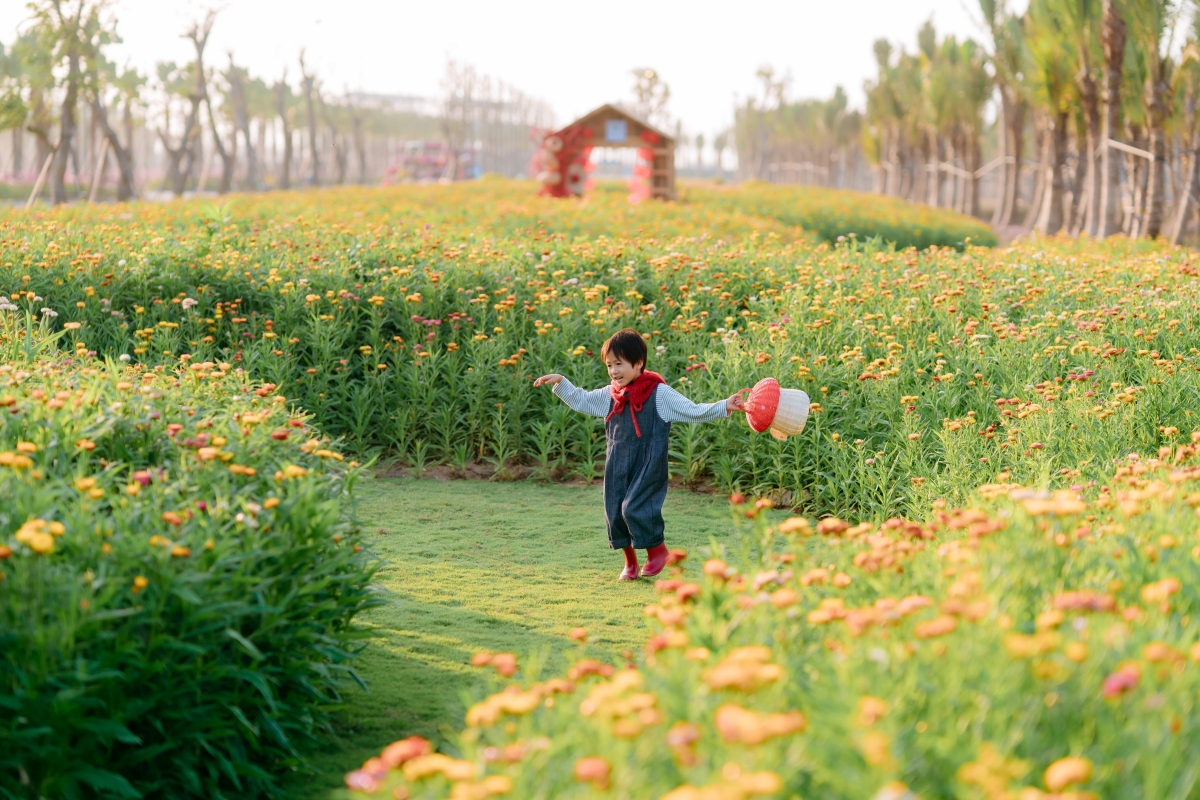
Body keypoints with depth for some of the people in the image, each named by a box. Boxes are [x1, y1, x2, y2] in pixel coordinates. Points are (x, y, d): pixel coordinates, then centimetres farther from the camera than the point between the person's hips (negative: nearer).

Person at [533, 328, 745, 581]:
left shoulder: (659, 394, -9)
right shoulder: (609, 395, 5)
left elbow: (693, 411, -10)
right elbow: (581, 401, 19)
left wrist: (724, 407, -20)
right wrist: (560, 383, 10)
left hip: (648, 465, -6)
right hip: (618, 467, 6)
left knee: (635, 508, -15)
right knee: (615, 512, 6)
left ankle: (657, 549, 10)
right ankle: (630, 562, 25)